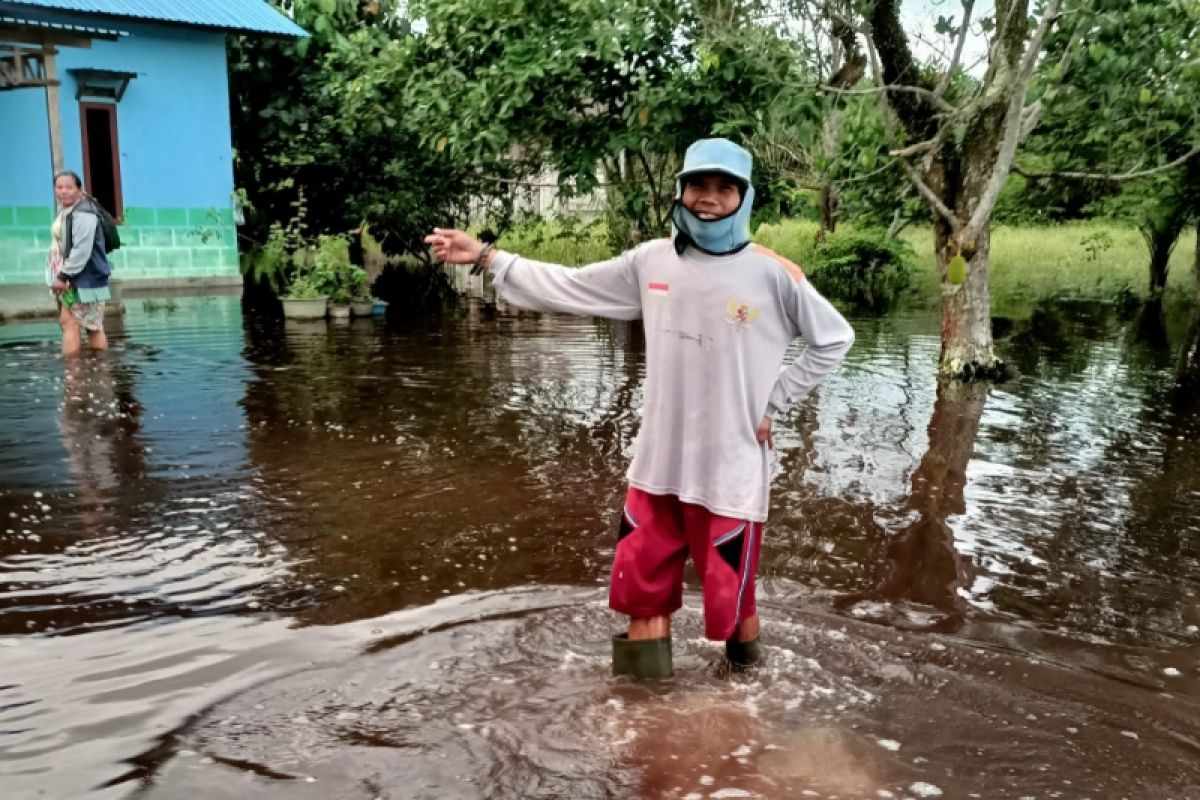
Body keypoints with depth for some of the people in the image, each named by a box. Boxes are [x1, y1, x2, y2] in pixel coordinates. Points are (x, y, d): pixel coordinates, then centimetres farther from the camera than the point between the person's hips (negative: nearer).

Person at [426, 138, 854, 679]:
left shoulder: (773, 273, -8)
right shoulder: (652, 261, 2)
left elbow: (834, 339, 2)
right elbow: (570, 287, 8)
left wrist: (774, 405, -3)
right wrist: (485, 257, 6)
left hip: (732, 468, -4)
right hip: (658, 463, 4)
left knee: (731, 597, 7)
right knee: (642, 588, 13)